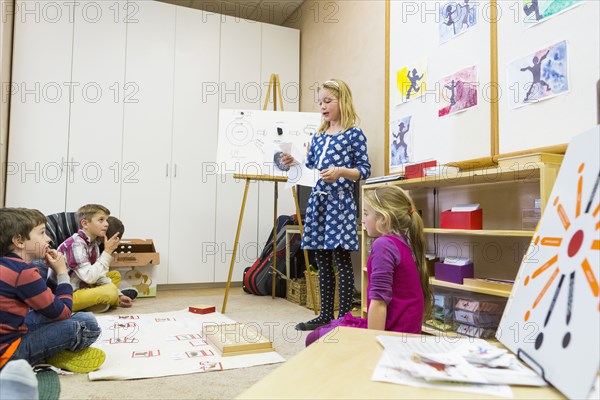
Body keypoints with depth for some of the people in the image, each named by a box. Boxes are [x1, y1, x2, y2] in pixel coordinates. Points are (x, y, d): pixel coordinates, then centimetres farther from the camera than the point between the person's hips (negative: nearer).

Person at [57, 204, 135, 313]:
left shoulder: (93, 244, 6)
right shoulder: (75, 244, -20)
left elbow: (99, 275, 10)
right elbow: (89, 277, -29)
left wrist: (119, 295, 2)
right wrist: (107, 252, -22)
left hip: (81, 287, 9)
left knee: (116, 275, 19)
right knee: (110, 292, -28)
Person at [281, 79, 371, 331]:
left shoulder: (354, 134, -2)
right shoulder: (318, 137, 16)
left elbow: (364, 170, -5)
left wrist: (341, 171, -20)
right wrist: (294, 164, 1)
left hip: (340, 201, -7)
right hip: (317, 200, 7)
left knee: (342, 258, -2)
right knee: (322, 260, 10)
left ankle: (345, 317, 9)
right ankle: (325, 315, 21)